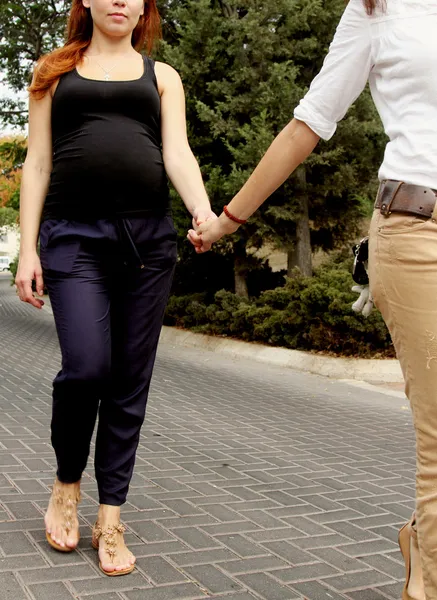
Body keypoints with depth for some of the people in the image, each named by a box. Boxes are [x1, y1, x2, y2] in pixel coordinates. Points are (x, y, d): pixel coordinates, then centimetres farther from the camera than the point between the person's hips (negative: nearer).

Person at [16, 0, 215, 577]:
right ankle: (67, 483, 12)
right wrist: (28, 247, 0)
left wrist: (205, 214, -17)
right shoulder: (54, 71, 17)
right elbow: (37, 162, 10)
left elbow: (177, 153, 4)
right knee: (86, 366, -17)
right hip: (74, 233, -1)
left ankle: (110, 518, 13)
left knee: (130, 382, 1)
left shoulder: (161, 75, 19)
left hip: (148, 236, 2)